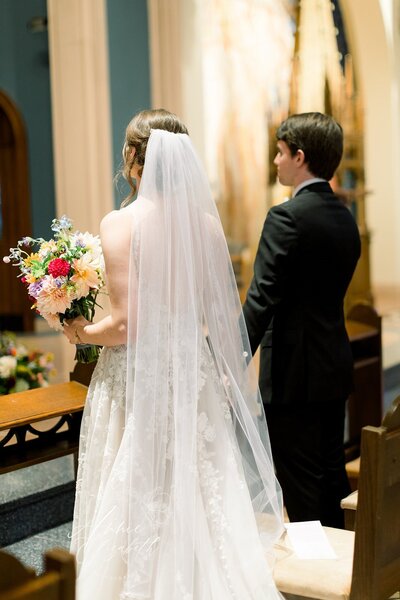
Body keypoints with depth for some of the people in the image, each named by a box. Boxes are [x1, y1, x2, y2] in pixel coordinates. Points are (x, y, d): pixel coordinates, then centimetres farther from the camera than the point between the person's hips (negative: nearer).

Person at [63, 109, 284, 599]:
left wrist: (81, 333, 1)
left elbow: (126, 324, -18)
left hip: (137, 376, -4)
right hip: (195, 375, 4)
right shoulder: (206, 221, -1)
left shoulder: (120, 224, -13)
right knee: (203, 499, 16)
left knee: (138, 502, 9)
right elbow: (225, 313, 3)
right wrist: (236, 376, 15)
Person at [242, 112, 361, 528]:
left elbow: (262, 299, -22)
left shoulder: (287, 217, -16)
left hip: (295, 372, -9)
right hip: (335, 368, 9)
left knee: (301, 486, 1)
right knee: (331, 475, 17)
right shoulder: (346, 219, 10)